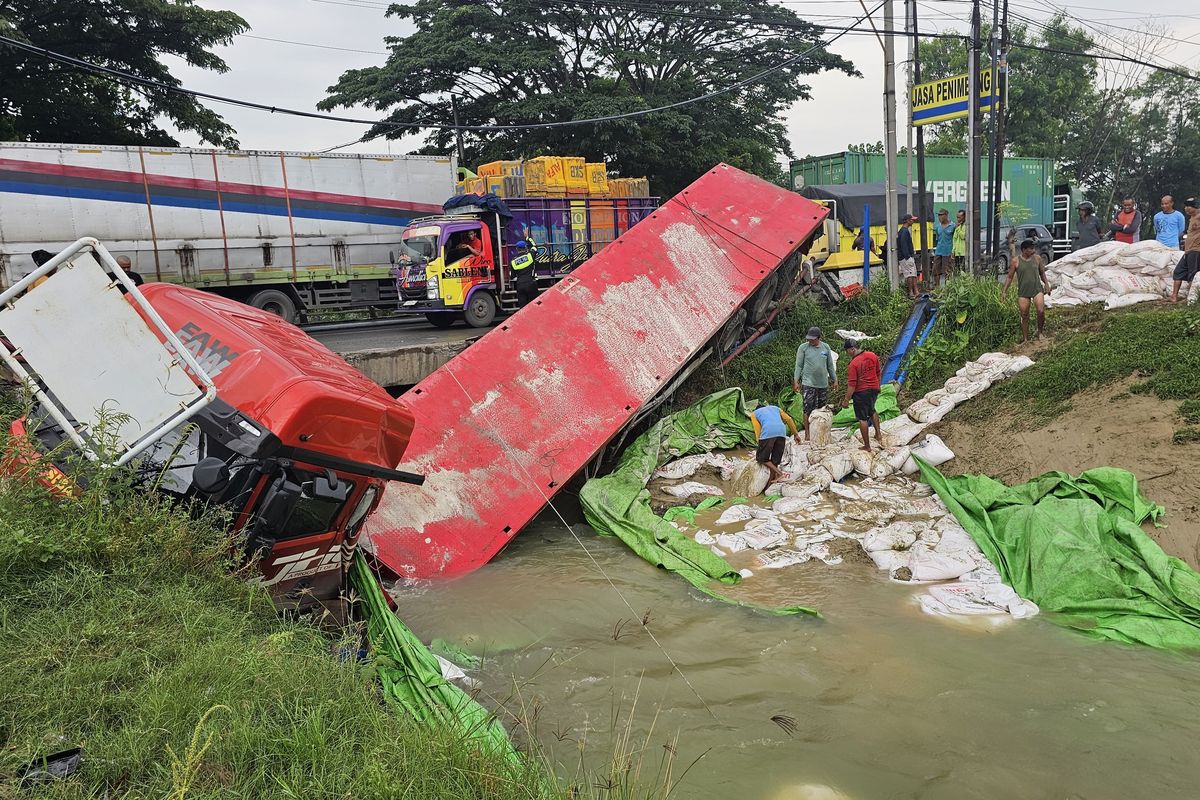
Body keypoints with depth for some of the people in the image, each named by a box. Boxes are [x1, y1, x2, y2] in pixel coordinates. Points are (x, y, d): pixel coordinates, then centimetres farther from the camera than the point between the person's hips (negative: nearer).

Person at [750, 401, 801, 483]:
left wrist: (761, 446, 13)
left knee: (761, 458, 8)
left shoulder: (754, 414, 27)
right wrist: (796, 434, 25)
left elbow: (758, 431, 13)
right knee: (774, 460, 13)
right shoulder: (775, 408, 35)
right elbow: (789, 419, 23)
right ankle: (771, 481, 10)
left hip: (768, 432, -4)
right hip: (782, 431, 4)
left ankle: (779, 473, -5)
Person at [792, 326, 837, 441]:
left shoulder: (826, 347, 8)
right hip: (808, 384, -4)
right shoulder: (803, 347, -2)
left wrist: (835, 380, 16)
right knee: (808, 409, -8)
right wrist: (796, 381, -7)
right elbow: (798, 366, -1)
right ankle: (807, 434, -3)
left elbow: (830, 366, 16)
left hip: (823, 384, 4)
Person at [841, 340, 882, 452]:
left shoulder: (853, 364, -20)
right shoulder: (872, 356, 0)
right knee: (872, 410, 31)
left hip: (861, 392, -7)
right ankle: (878, 434, 21)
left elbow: (852, 384, -20)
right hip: (874, 389, 7)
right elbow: (878, 373, 11)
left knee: (862, 418, 5)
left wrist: (847, 400, -14)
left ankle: (867, 446, 10)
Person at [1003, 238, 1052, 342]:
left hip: (1037, 289, 1)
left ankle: (1039, 332, 7)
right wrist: (1005, 291, -2)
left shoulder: (1037, 258, 5)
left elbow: (1042, 273, 18)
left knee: (1041, 311, -16)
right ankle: (1025, 339, 14)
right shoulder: (1015, 261, -3)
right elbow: (1009, 277, 3)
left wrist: (1046, 284, 13)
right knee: (1024, 316, 4)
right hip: (1023, 292, -1)